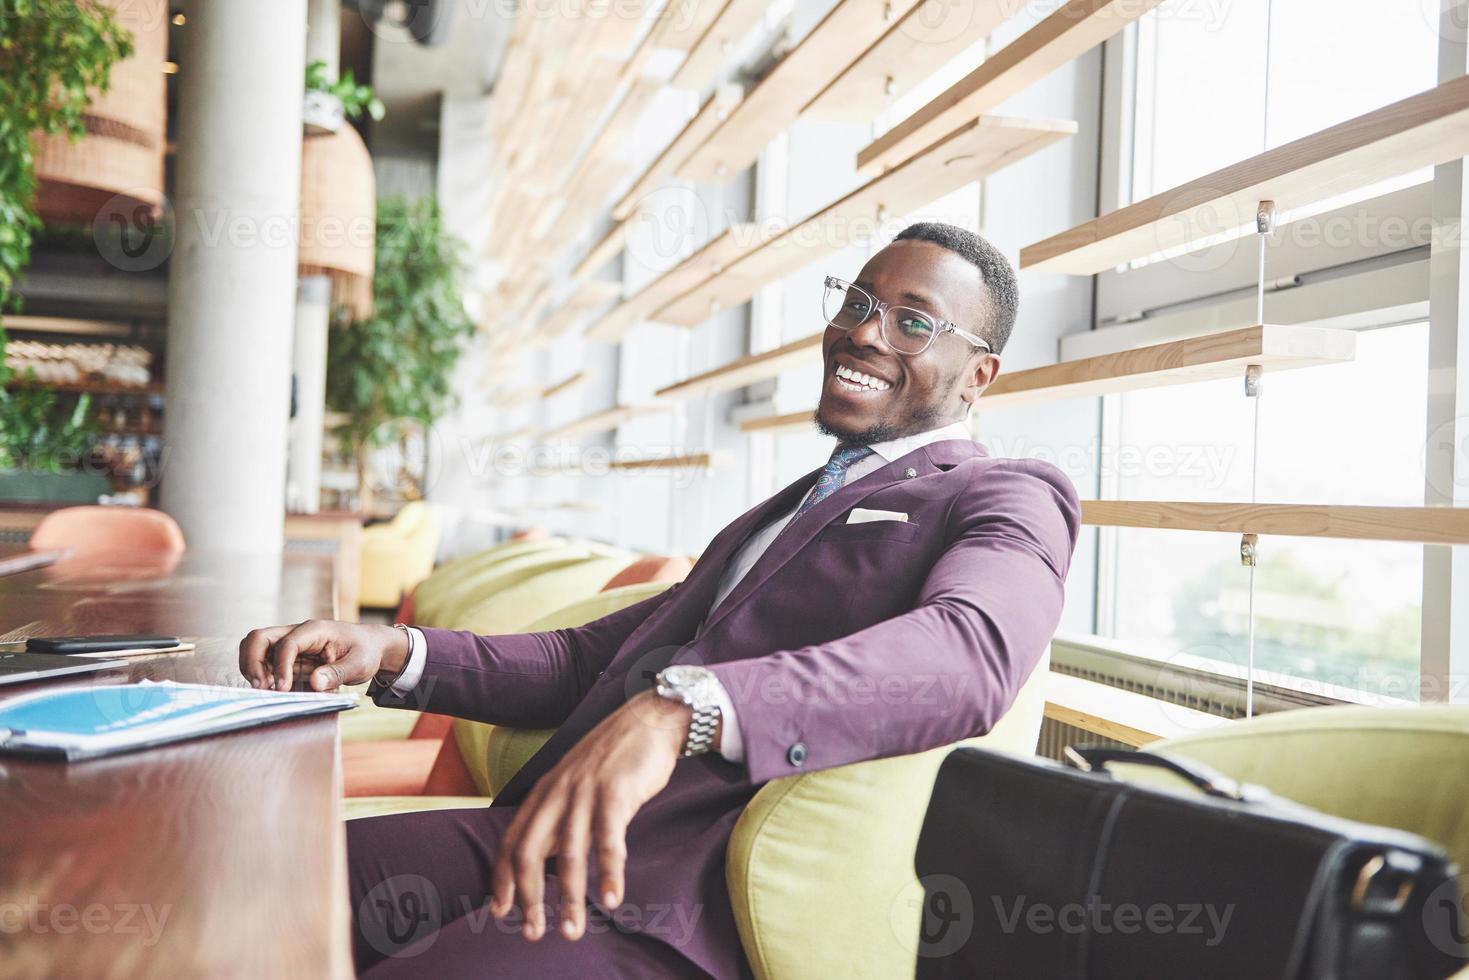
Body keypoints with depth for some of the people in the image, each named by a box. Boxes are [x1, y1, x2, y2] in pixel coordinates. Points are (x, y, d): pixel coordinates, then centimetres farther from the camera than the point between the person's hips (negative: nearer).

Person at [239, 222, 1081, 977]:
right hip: (551, 834, 8)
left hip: (690, 894, -7)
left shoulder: (1011, 499, 3)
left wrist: (680, 709, -36)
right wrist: (396, 653, 7)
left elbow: (970, 650, -21)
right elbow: (592, 657, 23)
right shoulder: (793, 505, 28)